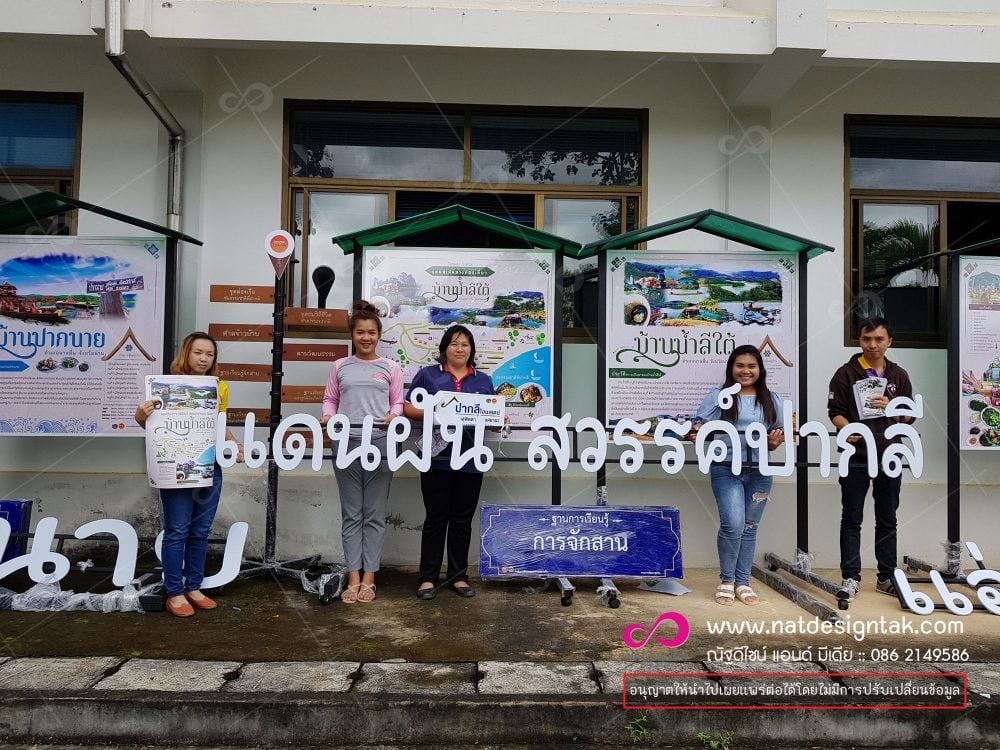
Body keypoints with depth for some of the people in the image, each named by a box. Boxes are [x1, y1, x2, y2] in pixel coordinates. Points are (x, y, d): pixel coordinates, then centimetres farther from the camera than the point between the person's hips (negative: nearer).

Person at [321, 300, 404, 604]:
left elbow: (397, 402, 7)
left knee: (374, 515, 4)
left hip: (380, 443, -1)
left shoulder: (390, 368, 8)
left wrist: (393, 416, -14)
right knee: (351, 514, 6)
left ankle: (368, 578, 13)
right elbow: (330, 399, 12)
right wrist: (328, 416, -8)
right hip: (347, 443, 1)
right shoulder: (340, 366, 11)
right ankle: (353, 578, 13)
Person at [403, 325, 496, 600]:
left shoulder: (483, 380, 14)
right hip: (437, 458, -2)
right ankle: (428, 577, 13)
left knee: (463, 520, 9)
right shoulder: (428, 375, 6)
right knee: (436, 518, 3)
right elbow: (408, 408, 2)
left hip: (471, 460, 3)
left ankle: (458, 576, 20)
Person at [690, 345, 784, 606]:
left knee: (749, 528, 9)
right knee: (733, 525, -12)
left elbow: (778, 435, 15)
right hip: (727, 469, -3)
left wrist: (774, 442, -8)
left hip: (759, 471, 4)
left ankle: (743, 582, 21)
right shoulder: (718, 395, 2)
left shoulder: (771, 399, 12)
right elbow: (700, 424, -4)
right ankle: (727, 581, 8)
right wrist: (696, 431, -26)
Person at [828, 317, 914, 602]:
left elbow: (910, 415, 9)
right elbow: (835, 412, -4)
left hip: (889, 456, 4)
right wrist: (847, 429, -24)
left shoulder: (899, 375, 10)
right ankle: (850, 578, 8)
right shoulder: (846, 373, -1)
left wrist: (890, 407, -11)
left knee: (887, 520, 11)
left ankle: (887, 577, 21)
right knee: (852, 520, 1)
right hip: (856, 457, -3)